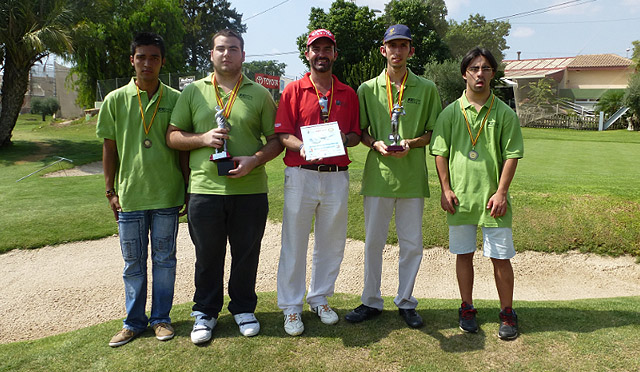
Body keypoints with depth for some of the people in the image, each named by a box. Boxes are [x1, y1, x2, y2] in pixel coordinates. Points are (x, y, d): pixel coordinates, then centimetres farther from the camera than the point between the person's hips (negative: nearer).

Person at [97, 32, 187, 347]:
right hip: (130, 194, 1)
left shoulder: (175, 99, 1)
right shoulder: (116, 100, 2)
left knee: (164, 258, 9)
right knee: (133, 261, 11)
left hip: (167, 194, -1)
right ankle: (134, 321, 26)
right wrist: (110, 191, 4)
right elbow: (109, 148, 6)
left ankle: (161, 317, 24)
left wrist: (188, 188, 3)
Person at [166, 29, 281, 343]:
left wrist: (254, 160, -13)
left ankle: (243, 308, 31)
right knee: (207, 256, 11)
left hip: (250, 190, 0)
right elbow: (172, 137, 7)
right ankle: (205, 312, 29)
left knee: (246, 255, 11)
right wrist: (204, 138, -11)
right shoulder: (193, 91, 8)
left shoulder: (260, 94, 7)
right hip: (204, 189, 0)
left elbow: (276, 139, 5)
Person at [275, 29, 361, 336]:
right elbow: (281, 134, -2)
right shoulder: (294, 90, 5)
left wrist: (343, 139, -10)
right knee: (294, 242, 1)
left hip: (337, 176, 3)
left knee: (332, 242, 10)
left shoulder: (348, 94, 12)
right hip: (301, 174, -3)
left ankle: (320, 299, 28)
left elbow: (355, 135, 12)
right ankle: (291, 307, 14)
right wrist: (302, 146, -21)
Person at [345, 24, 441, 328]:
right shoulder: (368, 89, 7)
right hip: (378, 175, 0)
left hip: (413, 177, 0)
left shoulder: (427, 89, 6)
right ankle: (371, 301, 23)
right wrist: (376, 144, -11)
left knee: (412, 244, 7)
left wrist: (410, 143, -12)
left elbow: (433, 132, 7)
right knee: (373, 241, 8)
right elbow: (360, 131, 10)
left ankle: (406, 302, 24)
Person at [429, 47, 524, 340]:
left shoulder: (504, 113, 2)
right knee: (464, 254, 11)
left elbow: (511, 155, 1)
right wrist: (446, 189, -2)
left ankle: (507, 313, 20)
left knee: (501, 257, 3)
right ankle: (467, 309, 26)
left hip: (492, 198, -1)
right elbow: (440, 153, 5)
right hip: (460, 197, 1)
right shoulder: (451, 112, 4)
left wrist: (501, 191, -7)